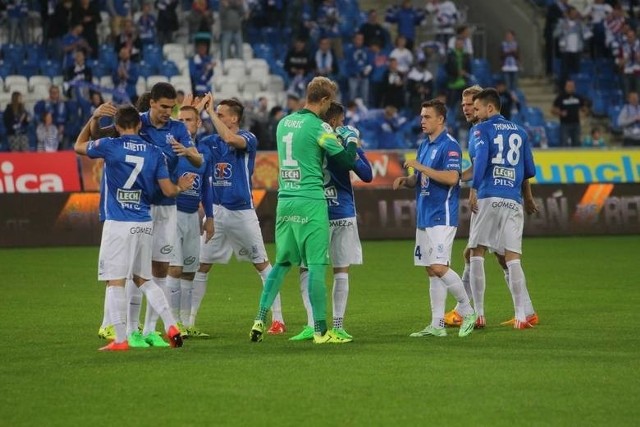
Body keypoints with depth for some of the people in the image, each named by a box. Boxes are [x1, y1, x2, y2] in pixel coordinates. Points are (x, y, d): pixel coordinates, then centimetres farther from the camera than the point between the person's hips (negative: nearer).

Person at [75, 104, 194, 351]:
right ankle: (171, 326, 9)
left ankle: (120, 340, -5)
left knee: (115, 281, -2)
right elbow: (168, 190, 7)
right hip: (144, 225, 5)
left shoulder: (109, 146, -4)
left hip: (118, 224, -5)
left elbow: (78, 146, 15)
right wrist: (181, 187, 29)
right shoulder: (154, 153, 6)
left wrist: (94, 119, 25)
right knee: (143, 279, 18)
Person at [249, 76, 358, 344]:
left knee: (282, 262, 15)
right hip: (310, 202, -7)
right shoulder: (319, 127, -9)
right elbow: (346, 161, -7)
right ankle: (320, 331, -1)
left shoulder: (283, 123, 12)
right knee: (316, 264, -3)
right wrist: (351, 141, 12)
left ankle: (260, 320, 7)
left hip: (284, 200, 7)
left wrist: (332, 137, 25)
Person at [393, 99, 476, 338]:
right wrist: (406, 181, 3)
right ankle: (437, 325, 10)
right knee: (431, 271, 7)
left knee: (439, 268, -15)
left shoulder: (450, 146, -11)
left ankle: (468, 312, 1)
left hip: (442, 217, -9)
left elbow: (452, 177, -23)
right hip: (424, 217, 9)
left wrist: (421, 167, -21)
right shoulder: (424, 146, 16)